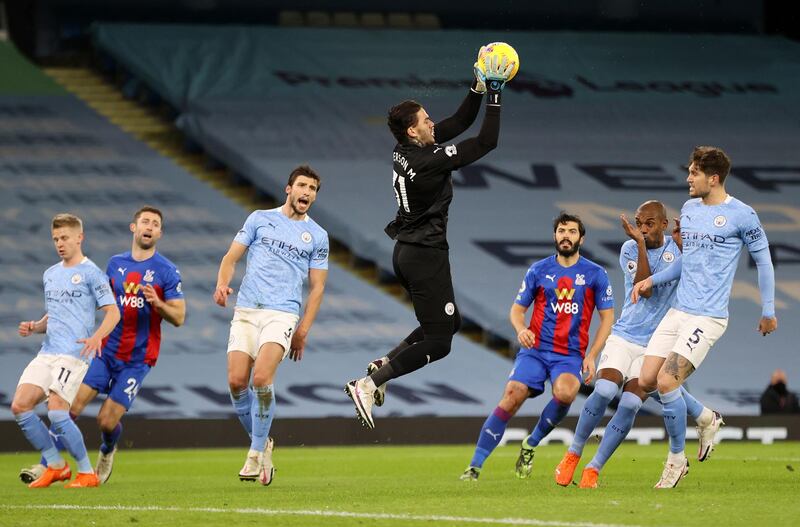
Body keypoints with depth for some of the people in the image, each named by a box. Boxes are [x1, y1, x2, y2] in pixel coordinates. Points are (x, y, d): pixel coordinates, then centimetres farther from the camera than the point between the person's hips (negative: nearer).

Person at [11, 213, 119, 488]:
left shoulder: (90, 273, -3)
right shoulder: (50, 274, 20)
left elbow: (113, 312, -8)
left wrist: (97, 336, -26)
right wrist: (34, 327, 8)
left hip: (74, 353, -8)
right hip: (47, 352, 8)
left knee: (56, 411, -20)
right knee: (20, 405, -6)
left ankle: (87, 473, -6)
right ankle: (55, 466, 6)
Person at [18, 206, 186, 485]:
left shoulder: (167, 271, -4)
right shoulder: (116, 263, 9)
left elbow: (179, 317, -6)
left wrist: (158, 303, -24)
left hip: (137, 359, -3)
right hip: (105, 350, 3)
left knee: (107, 421, -5)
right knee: (72, 406, -11)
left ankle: (107, 452, 30)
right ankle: (47, 465, -5)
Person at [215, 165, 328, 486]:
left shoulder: (317, 236, 10)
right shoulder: (260, 219, 12)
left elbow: (317, 287, 11)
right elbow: (232, 257, 11)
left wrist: (303, 330, 3)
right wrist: (222, 284, -10)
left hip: (282, 314, -2)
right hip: (246, 311, 2)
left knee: (262, 378, -21)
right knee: (236, 381, -8)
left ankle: (257, 454, -12)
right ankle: (261, 442, 14)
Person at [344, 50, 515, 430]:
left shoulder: (405, 152, 4)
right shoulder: (428, 160, -22)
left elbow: (460, 123, 14)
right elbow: (486, 142, -20)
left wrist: (478, 89, 6)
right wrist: (494, 95, -15)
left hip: (407, 252, 10)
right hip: (425, 255, -10)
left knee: (449, 322, 23)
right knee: (438, 342, -5)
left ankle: (383, 365, 14)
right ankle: (368, 385, -10)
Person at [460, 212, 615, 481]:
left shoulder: (596, 274, 5)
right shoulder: (538, 270, 8)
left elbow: (607, 317, 8)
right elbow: (517, 309, 14)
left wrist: (591, 356, -2)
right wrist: (521, 329, -10)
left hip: (571, 355, -1)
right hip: (535, 349, 1)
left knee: (565, 393, -32)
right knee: (512, 397, -20)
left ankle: (531, 444, -5)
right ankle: (475, 465, -15)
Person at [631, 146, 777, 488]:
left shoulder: (741, 215, -9)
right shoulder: (688, 209, 12)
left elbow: (763, 261, 1)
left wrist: (768, 311, 2)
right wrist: (653, 280, 12)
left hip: (708, 316, -7)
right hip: (677, 311, 7)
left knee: (666, 381, -17)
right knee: (646, 381, 0)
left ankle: (677, 458, 0)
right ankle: (707, 418, 23)